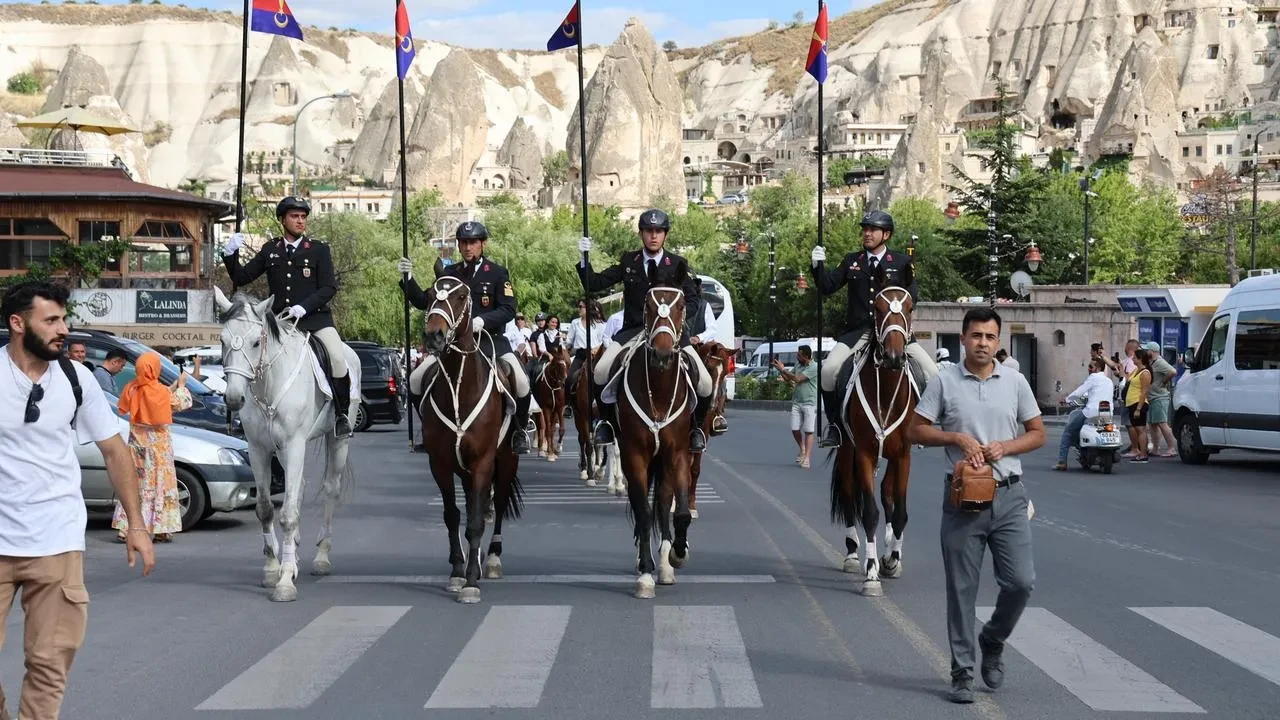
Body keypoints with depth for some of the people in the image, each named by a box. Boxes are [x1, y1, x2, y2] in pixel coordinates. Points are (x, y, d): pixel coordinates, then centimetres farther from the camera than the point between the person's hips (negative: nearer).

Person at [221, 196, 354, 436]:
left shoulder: (319, 249, 5)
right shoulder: (270, 250, 13)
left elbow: (329, 287, -3)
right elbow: (242, 277, 14)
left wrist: (304, 307, -16)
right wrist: (230, 255, -4)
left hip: (315, 317, -3)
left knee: (338, 357, -25)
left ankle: (341, 414, -9)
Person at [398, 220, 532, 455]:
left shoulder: (497, 273, 2)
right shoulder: (449, 274, 11)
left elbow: (508, 309, -8)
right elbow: (423, 302, 11)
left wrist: (482, 320, -25)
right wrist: (408, 278, -3)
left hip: (490, 339, -3)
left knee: (521, 382, -25)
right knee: (416, 380, -12)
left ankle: (520, 430, 1)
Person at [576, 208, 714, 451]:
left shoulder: (678, 265, 5)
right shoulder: (628, 261, 9)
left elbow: (692, 300, 1)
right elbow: (594, 284, 6)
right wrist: (584, 258, -9)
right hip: (633, 331, 1)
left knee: (705, 382, -17)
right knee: (601, 372, -23)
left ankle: (695, 427, 11)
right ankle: (607, 420, 3)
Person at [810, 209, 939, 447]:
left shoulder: (901, 262, 7)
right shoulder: (851, 261, 12)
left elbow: (913, 296, 2)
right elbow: (827, 287, 7)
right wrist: (817, 266, -10)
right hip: (858, 330, 1)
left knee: (931, 372, -13)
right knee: (829, 369, -20)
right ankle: (834, 423, -3)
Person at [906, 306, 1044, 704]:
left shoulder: (1015, 381, 5)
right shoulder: (944, 381, -1)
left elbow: (1037, 433, 9)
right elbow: (916, 431, 2)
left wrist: (1005, 446, -9)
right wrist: (957, 437, -12)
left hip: (1008, 496, 2)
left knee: (1021, 581, -2)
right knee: (961, 589, 3)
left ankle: (993, 641, 26)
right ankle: (962, 673, 12)